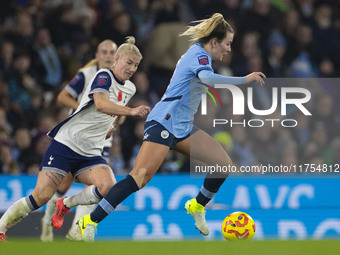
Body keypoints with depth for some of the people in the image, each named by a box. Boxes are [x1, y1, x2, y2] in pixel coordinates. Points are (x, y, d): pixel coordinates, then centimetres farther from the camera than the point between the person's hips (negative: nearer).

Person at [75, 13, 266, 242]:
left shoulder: (197, 54, 16)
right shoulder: (200, 55, -12)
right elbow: (208, 79, -32)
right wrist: (245, 79, -26)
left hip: (183, 127, 10)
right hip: (163, 123, -10)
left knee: (224, 163, 1)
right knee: (141, 176, -21)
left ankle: (198, 206, 23)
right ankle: (90, 222, -22)